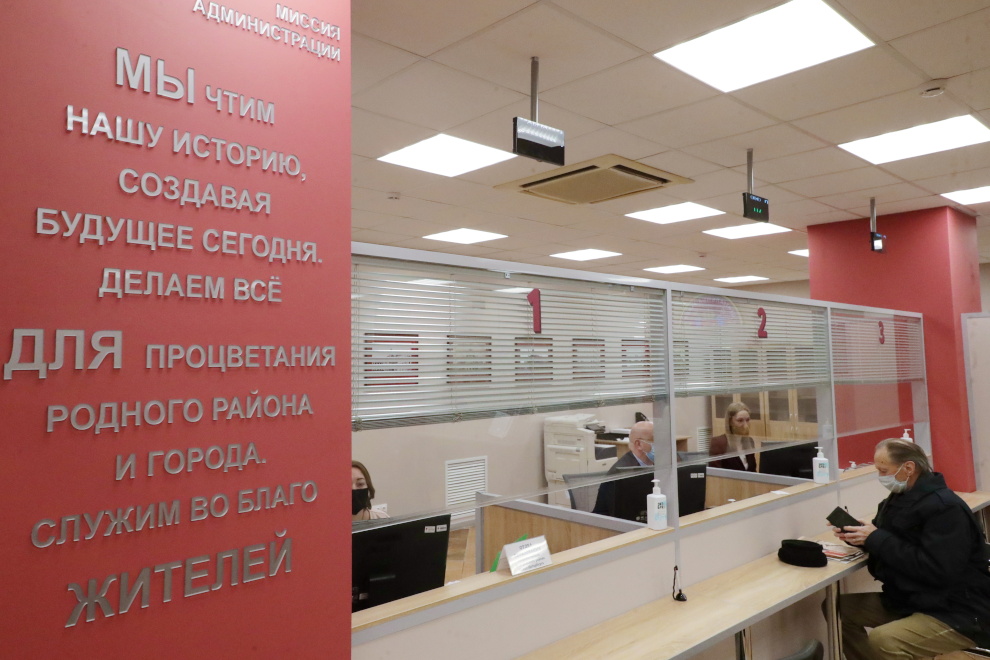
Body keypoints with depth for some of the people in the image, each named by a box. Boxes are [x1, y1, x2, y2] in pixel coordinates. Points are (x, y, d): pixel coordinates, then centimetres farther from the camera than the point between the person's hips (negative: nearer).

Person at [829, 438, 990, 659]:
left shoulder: (946, 508, -21)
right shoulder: (900, 497, 6)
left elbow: (936, 571, -29)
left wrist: (876, 539, -24)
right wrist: (856, 535, -7)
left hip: (957, 616, -9)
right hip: (911, 601, 9)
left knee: (881, 640, -30)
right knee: (841, 607, -2)